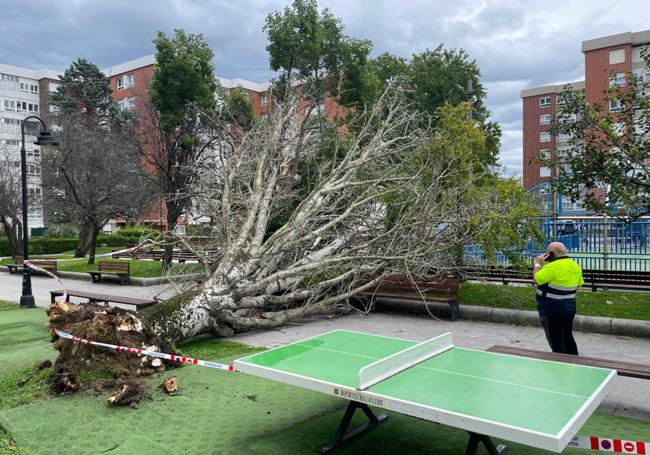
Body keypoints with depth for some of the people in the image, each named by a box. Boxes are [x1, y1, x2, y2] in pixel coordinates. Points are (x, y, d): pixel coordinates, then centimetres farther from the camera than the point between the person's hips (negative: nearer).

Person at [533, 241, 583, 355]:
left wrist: (538, 264, -3)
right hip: (569, 309, 8)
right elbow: (578, 286, 14)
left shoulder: (553, 266, -22)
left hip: (552, 311, -8)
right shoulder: (575, 266, 6)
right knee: (568, 338, 19)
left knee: (556, 342, 0)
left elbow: (537, 280, -15)